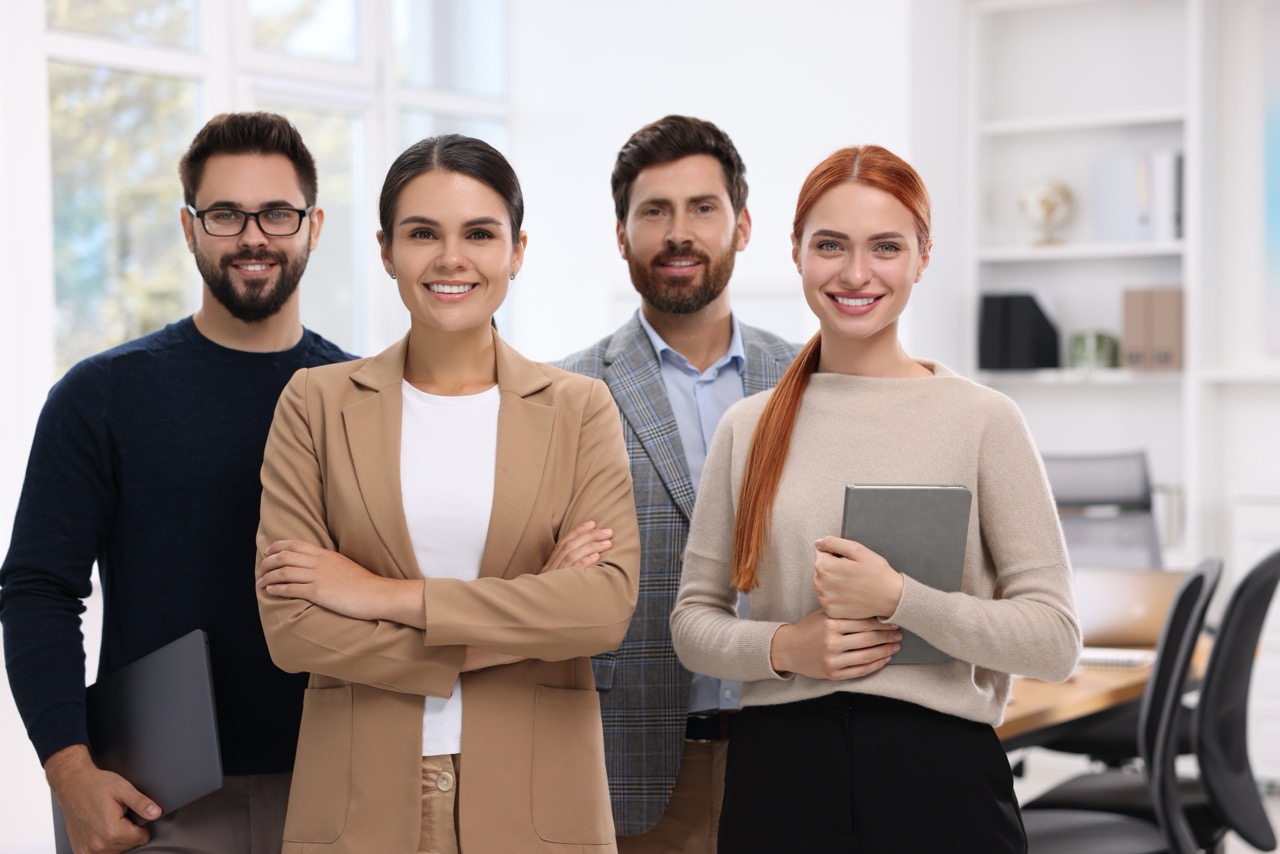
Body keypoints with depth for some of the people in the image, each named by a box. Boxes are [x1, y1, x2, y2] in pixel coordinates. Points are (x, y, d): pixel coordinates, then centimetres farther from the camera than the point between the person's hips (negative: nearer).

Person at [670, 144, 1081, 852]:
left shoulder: (983, 420, -3)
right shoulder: (747, 428, 5)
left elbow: (1055, 640, -5)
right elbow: (692, 620, 10)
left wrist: (897, 597, -16)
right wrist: (784, 648, -9)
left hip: (939, 772, -2)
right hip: (778, 770, 2)